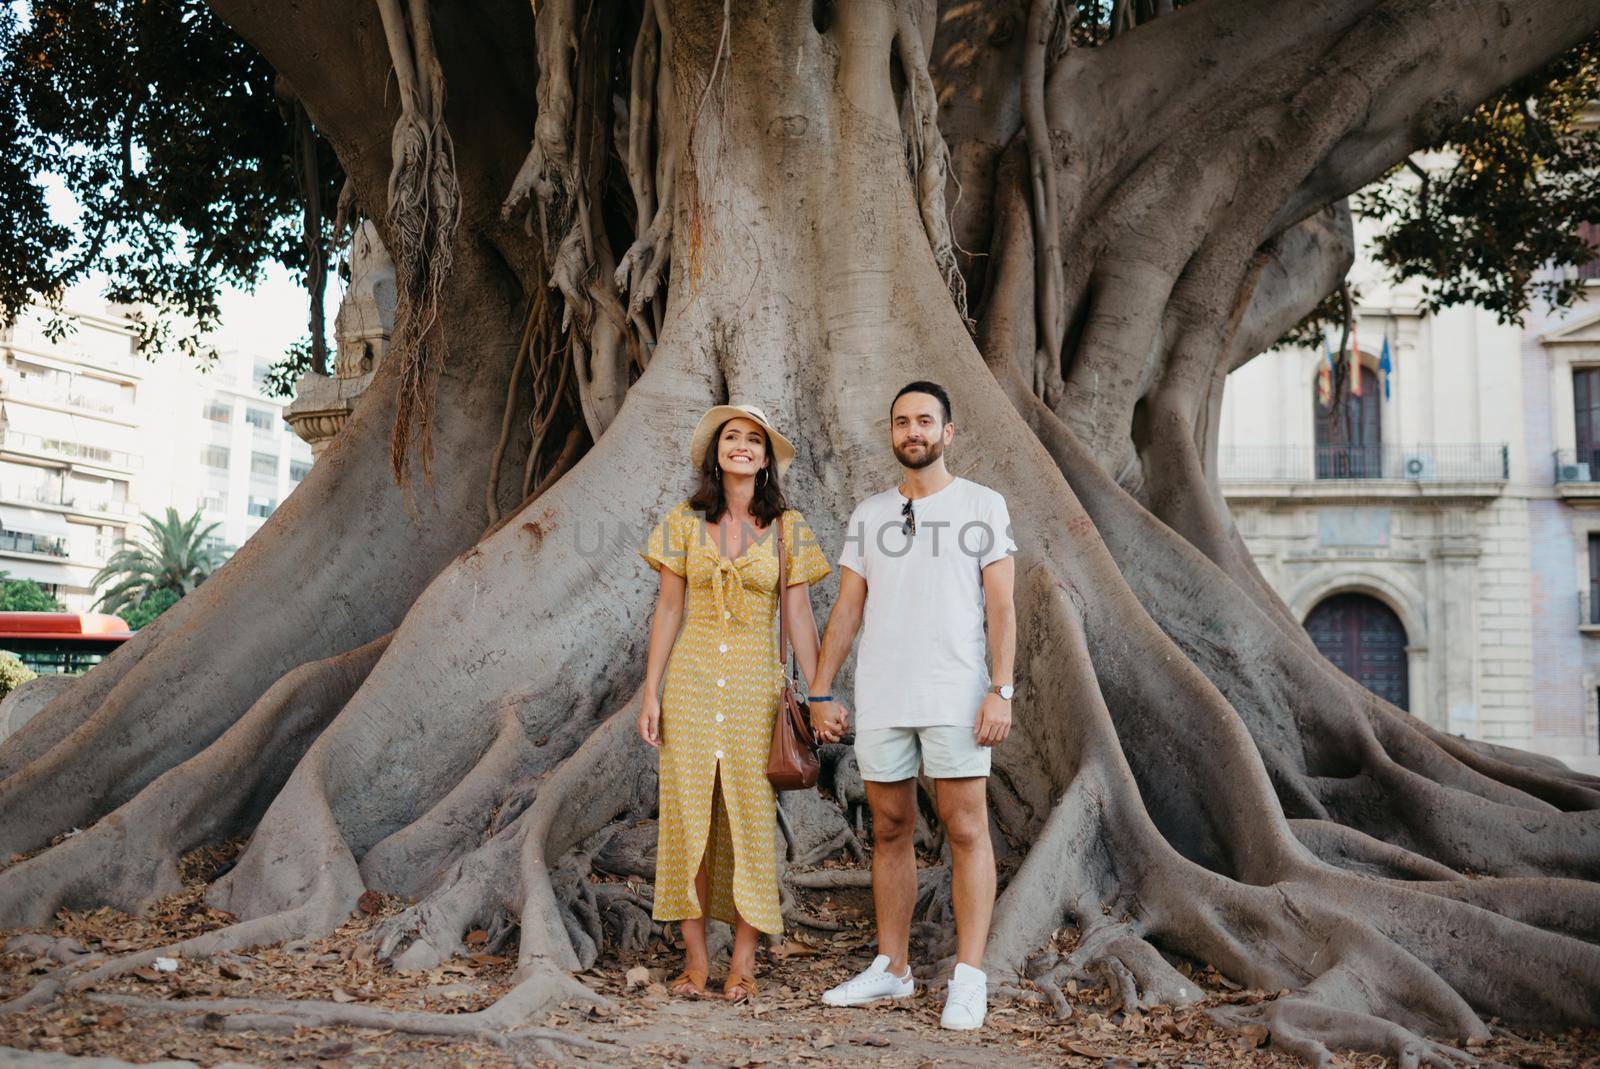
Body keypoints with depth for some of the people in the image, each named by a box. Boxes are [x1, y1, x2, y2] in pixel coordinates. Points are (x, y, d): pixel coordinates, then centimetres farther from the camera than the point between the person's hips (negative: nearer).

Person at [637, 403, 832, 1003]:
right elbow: (668, 609, 5)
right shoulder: (684, 521, 5)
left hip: (756, 684, -1)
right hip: (692, 681, 1)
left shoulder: (787, 527, 2)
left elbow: (799, 615, 0)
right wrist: (651, 693, 1)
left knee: (750, 818, 0)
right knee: (687, 813, 1)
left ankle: (743, 963, 10)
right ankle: (694, 958, 11)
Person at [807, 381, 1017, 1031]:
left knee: (965, 830, -4)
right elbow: (846, 610, 13)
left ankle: (969, 977, 2)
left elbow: (1000, 606, -2)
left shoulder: (983, 506, 3)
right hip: (879, 701, 4)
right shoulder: (868, 515, 13)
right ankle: (892, 968, 18)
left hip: (954, 699, -4)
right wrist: (820, 694, 6)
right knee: (890, 830, 9)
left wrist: (1001, 690, -12)